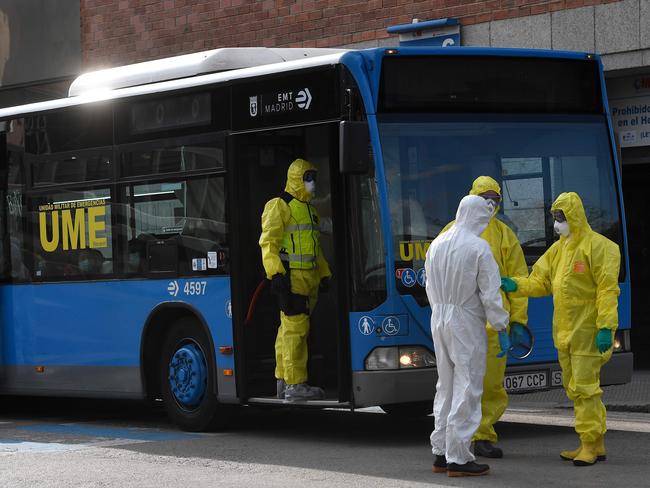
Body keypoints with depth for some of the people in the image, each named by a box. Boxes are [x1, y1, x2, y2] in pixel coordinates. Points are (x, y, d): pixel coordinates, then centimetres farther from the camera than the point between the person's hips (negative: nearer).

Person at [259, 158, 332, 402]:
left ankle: (283, 382, 13)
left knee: (290, 330, 10)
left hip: (309, 279, 9)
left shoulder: (309, 209, 24)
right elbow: (268, 242, -12)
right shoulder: (280, 206, -5)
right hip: (291, 278, -9)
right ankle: (295, 385, -13)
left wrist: (324, 274, 26)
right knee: (295, 329, -12)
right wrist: (276, 274, -21)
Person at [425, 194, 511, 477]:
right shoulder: (478, 248, -15)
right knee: (466, 390, -2)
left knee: (445, 386, 16)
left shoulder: (437, 244, 6)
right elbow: (490, 294, -14)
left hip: (439, 320, 7)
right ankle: (458, 459, -2)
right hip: (467, 323, -7)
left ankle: (440, 453, 20)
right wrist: (501, 329, -6)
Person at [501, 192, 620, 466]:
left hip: (587, 331, -9)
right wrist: (514, 286, -3)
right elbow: (540, 281, 14)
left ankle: (590, 444, -3)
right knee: (574, 387, 13)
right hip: (565, 331, 9)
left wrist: (605, 327, -21)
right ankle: (595, 445, 21)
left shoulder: (598, 246, -11)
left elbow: (607, 289, -16)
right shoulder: (558, 249, 15)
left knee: (584, 387, -9)